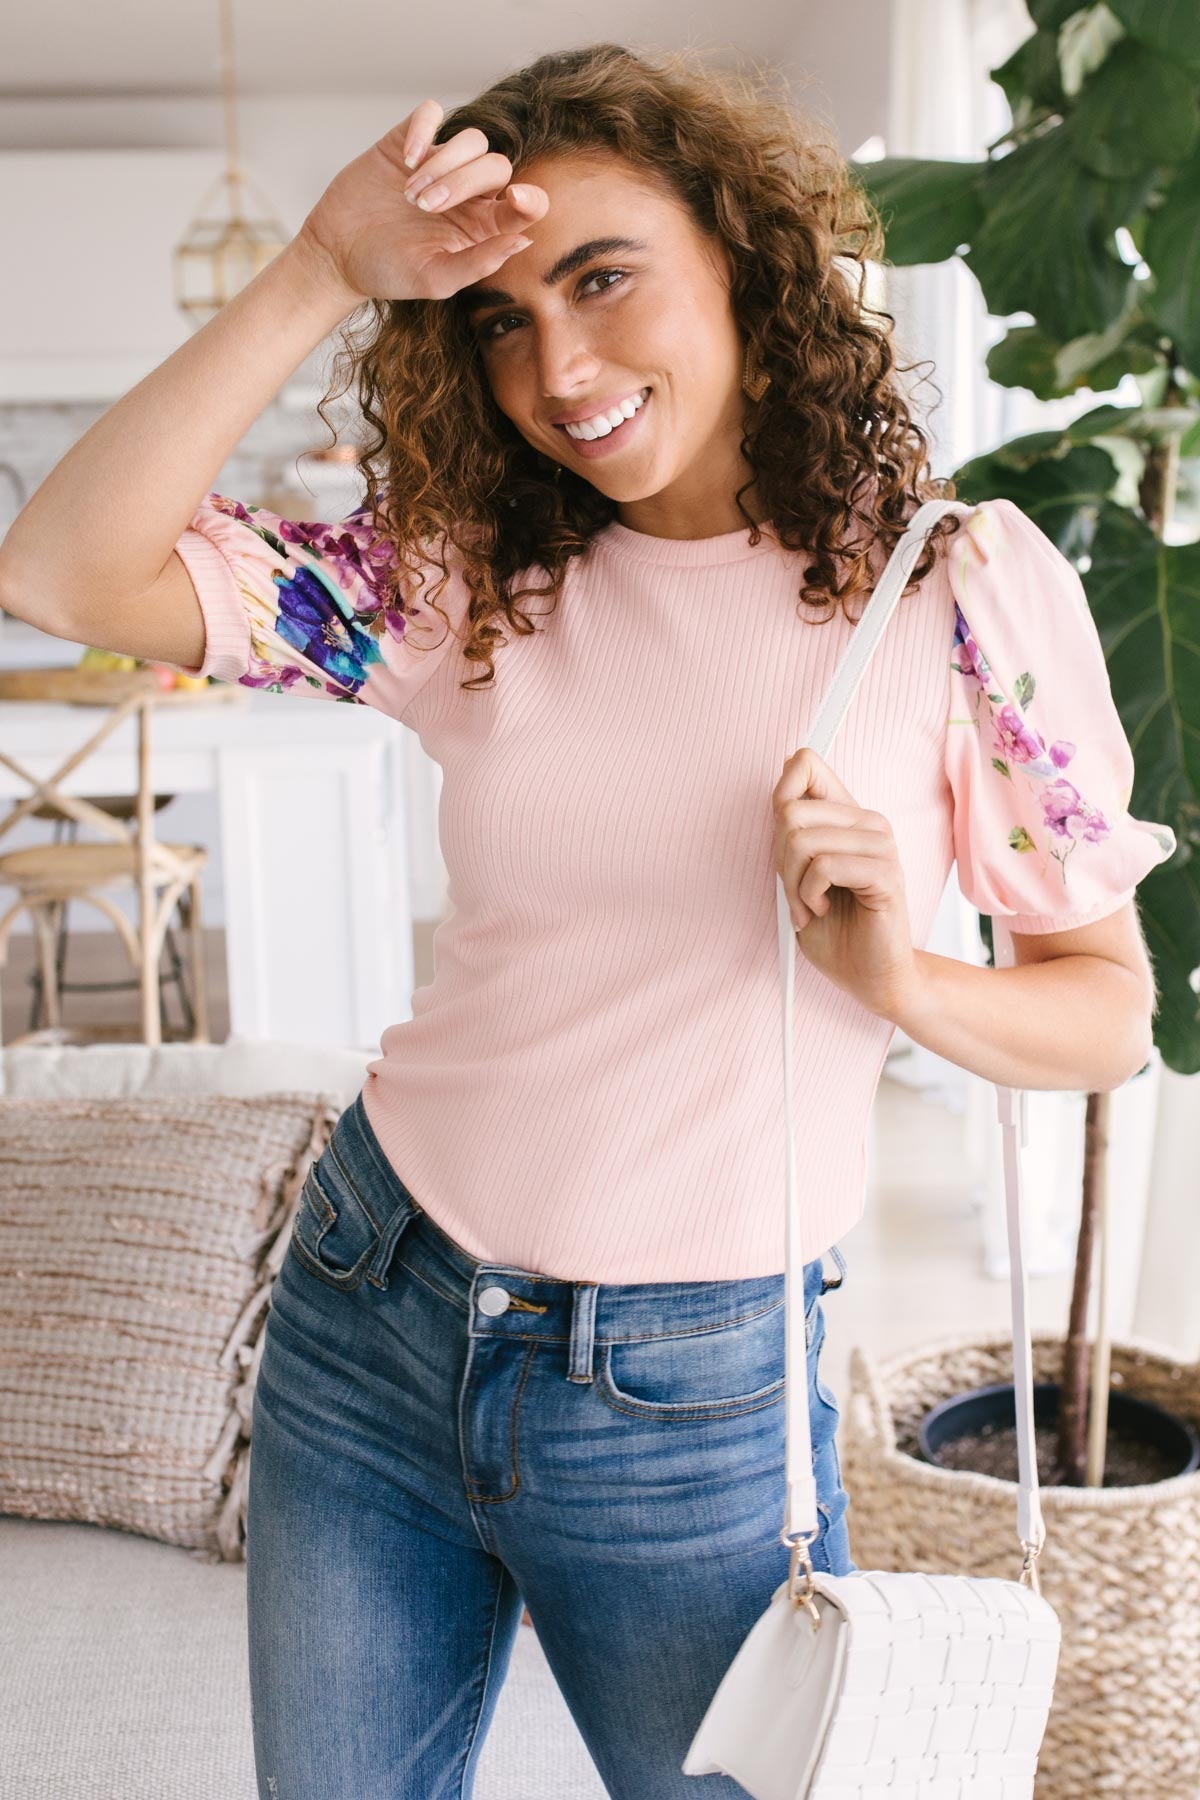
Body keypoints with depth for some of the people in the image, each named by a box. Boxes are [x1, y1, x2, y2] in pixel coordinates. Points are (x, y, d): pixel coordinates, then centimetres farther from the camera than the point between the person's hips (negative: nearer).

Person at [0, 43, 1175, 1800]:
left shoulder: (960, 579, -8)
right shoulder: (473, 579, 0)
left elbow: (1109, 1007, -3)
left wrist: (898, 980, -23)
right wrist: (324, 273, -14)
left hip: (691, 1392, -2)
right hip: (367, 1319, 3)